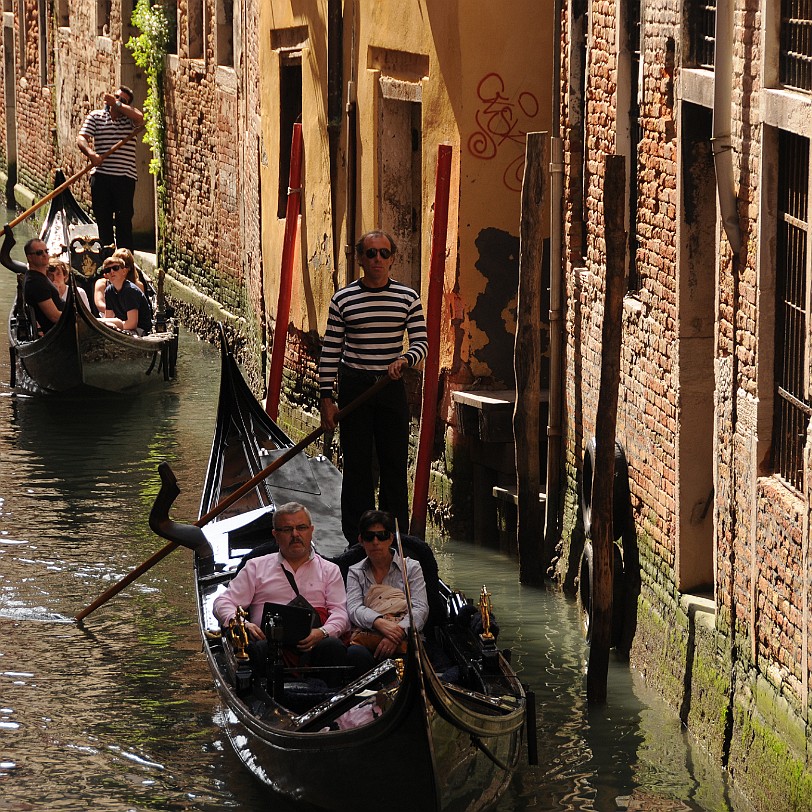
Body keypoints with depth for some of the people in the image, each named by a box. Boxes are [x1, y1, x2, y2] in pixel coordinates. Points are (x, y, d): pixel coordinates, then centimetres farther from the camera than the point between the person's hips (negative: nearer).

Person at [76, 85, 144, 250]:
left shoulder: (129, 117, 7)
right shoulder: (95, 116, 10)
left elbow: (139, 117, -17)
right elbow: (81, 139, 1)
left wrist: (116, 104, -7)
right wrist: (91, 154, -20)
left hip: (125, 176, -1)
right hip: (100, 175, 2)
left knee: (124, 219, -1)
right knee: (103, 219, 7)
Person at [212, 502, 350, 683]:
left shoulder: (329, 570, 25)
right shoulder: (256, 567, 25)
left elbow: (340, 612, 12)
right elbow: (223, 603, 18)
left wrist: (323, 632, -12)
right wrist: (242, 625, -6)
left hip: (313, 643, 0)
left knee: (333, 646, -36)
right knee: (260, 649, -38)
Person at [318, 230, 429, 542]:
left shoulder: (407, 298, 2)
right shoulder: (343, 299, -1)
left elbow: (421, 342, 3)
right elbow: (330, 351, 1)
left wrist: (404, 359, -19)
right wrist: (326, 397, -3)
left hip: (392, 387, 1)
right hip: (354, 386, -1)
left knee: (395, 464, 3)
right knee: (357, 464, 2)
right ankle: (356, 541, 8)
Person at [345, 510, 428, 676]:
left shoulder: (411, 568, 16)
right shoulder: (355, 572, 21)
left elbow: (420, 609, 2)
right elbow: (353, 609, 3)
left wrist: (398, 632, -20)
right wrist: (380, 622, -20)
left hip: (405, 637, -1)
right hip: (366, 636, 1)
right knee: (355, 653, -37)